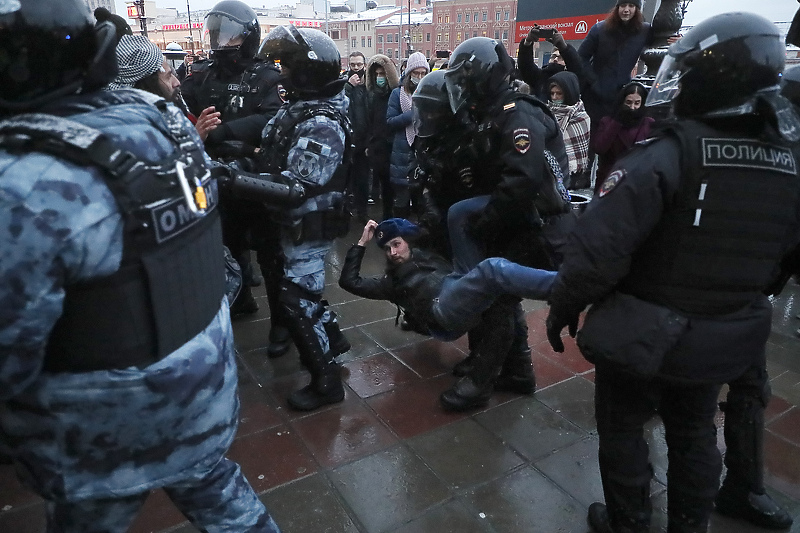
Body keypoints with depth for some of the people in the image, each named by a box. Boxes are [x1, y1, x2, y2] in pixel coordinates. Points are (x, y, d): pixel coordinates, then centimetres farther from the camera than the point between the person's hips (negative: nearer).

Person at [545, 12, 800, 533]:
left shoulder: (665, 157, -24)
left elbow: (599, 249, -28)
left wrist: (562, 308, -13)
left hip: (643, 335, -6)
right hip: (725, 340, 6)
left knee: (622, 430, 17)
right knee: (695, 436, 25)